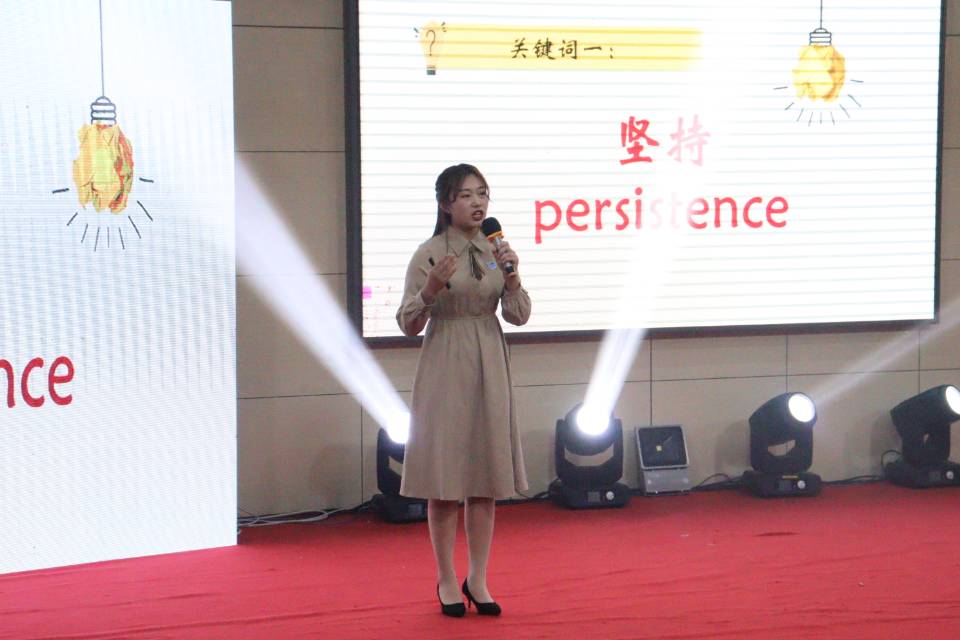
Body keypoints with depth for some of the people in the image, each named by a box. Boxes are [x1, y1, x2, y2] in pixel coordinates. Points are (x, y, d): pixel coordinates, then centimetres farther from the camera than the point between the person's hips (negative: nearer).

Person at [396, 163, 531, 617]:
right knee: (444, 480, 1)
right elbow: (408, 324, -4)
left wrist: (512, 277, -12)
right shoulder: (429, 254, -6)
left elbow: (519, 316, 5)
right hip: (444, 370, -4)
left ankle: (477, 580, 15)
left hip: (489, 369, 4)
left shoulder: (496, 251, 7)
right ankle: (446, 580, 13)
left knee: (486, 479, 6)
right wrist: (432, 287, -21)